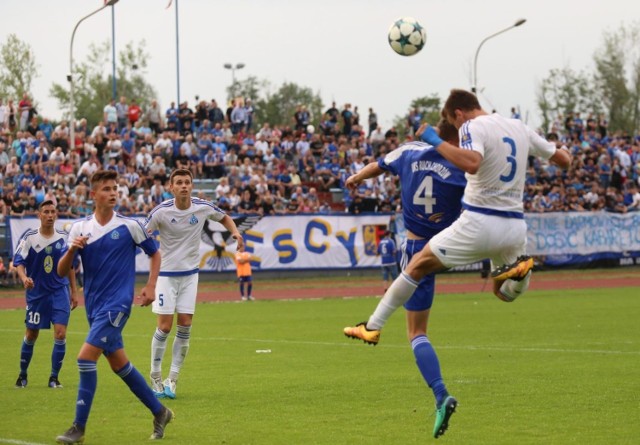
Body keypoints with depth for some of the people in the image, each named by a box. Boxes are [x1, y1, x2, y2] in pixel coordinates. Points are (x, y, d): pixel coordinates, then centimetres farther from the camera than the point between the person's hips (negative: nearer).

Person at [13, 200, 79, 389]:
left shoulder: (64, 237, 2)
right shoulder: (29, 237, -6)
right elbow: (19, 262, -9)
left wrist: (74, 292, 11)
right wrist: (24, 278, -30)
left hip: (60, 292, 1)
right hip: (36, 293, -1)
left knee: (60, 333, -11)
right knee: (31, 335, 8)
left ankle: (54, 377, -1)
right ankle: (22, 375, 27)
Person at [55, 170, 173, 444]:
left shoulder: (129, 226, -5)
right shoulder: (79, 228, 3)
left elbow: (154, 254, 9)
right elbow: (62, 271, 1)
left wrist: (151, 286, -2)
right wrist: (72, 250, -19)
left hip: (117, 305, -5)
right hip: (94, 306, 5)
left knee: (86, 357, -17)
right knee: (119, 364, 12)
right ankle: (159, 412, 29)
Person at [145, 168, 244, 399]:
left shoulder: (203, 207, -6)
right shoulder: (161, 211, -15)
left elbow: (224, 217, 14)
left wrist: (235, 232, -5)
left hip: (190, 274, 3)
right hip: (166, 274, -3)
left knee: (185, 326, -1)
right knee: (165, 326, -6)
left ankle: (172, 379, 8)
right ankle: (155, 378, 9)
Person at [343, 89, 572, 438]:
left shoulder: (473, 128, -8)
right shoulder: (520, 127, 12)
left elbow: (471, 163, -30)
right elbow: (564, 160, 18)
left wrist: (435, 141, -20)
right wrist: (561, 154, 41)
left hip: (479, 223, -6)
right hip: (514, 227, 6)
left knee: (418, 265, 9)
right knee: (504, 291, 27)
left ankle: (373, 327, 10)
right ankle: (519, 269, -6)